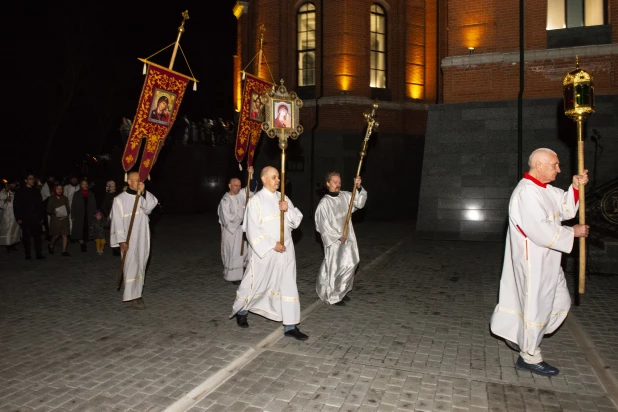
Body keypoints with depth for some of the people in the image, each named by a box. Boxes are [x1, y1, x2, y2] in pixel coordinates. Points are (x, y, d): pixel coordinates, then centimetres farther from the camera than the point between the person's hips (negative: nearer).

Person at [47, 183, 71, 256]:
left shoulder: (65, 198, 9)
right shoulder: (51, 199, 2)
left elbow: (68, 209, 10)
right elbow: (48, 210, 2)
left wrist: (65, 214, -8)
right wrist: (55, 213, -16)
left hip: (64, 218, 2)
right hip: (55, 219, -2)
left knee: (65, 235, -3)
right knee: (56, 235, -2)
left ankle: (64, 251, 1)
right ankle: (50, 246, 27)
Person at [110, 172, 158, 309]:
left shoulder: (144, 197, 6)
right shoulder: (120, 199, -6)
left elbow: (149, 207, -15)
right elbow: (117, 221, -8)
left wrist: (143, 192, -23)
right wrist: (121, 240, -14)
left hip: (143, 238, 5)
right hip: (129, 240, -5)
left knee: (140, 266, 10)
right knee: (131, 266, -6)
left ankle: (137, 293, 20)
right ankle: (133, 297, -1)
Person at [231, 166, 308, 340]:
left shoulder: (283, 198, 8)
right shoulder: (256, 200, -10)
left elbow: (297, 219, 4)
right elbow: (253, 229, -15)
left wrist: (288, 210, -15)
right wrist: (272, 244, -18)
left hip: (285, 250, 5)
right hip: (264, 251, -5)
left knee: (288, 286, 4)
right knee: (255, 284, 11)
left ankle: (290, 326, 10)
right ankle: (241, 311, 38)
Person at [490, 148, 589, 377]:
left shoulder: (545, 189, 10)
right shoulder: (527, 194, -23)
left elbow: (566, 210, 11)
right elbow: (542, 232, -26)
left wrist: (576, 187, -3)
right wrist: (573, 233, -13)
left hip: (545, 261, 10)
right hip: (533, 262, -10)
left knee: (560, 303, 19)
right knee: (536, 306, 3)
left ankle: (520, 336, 31)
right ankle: (529, 357, 21)